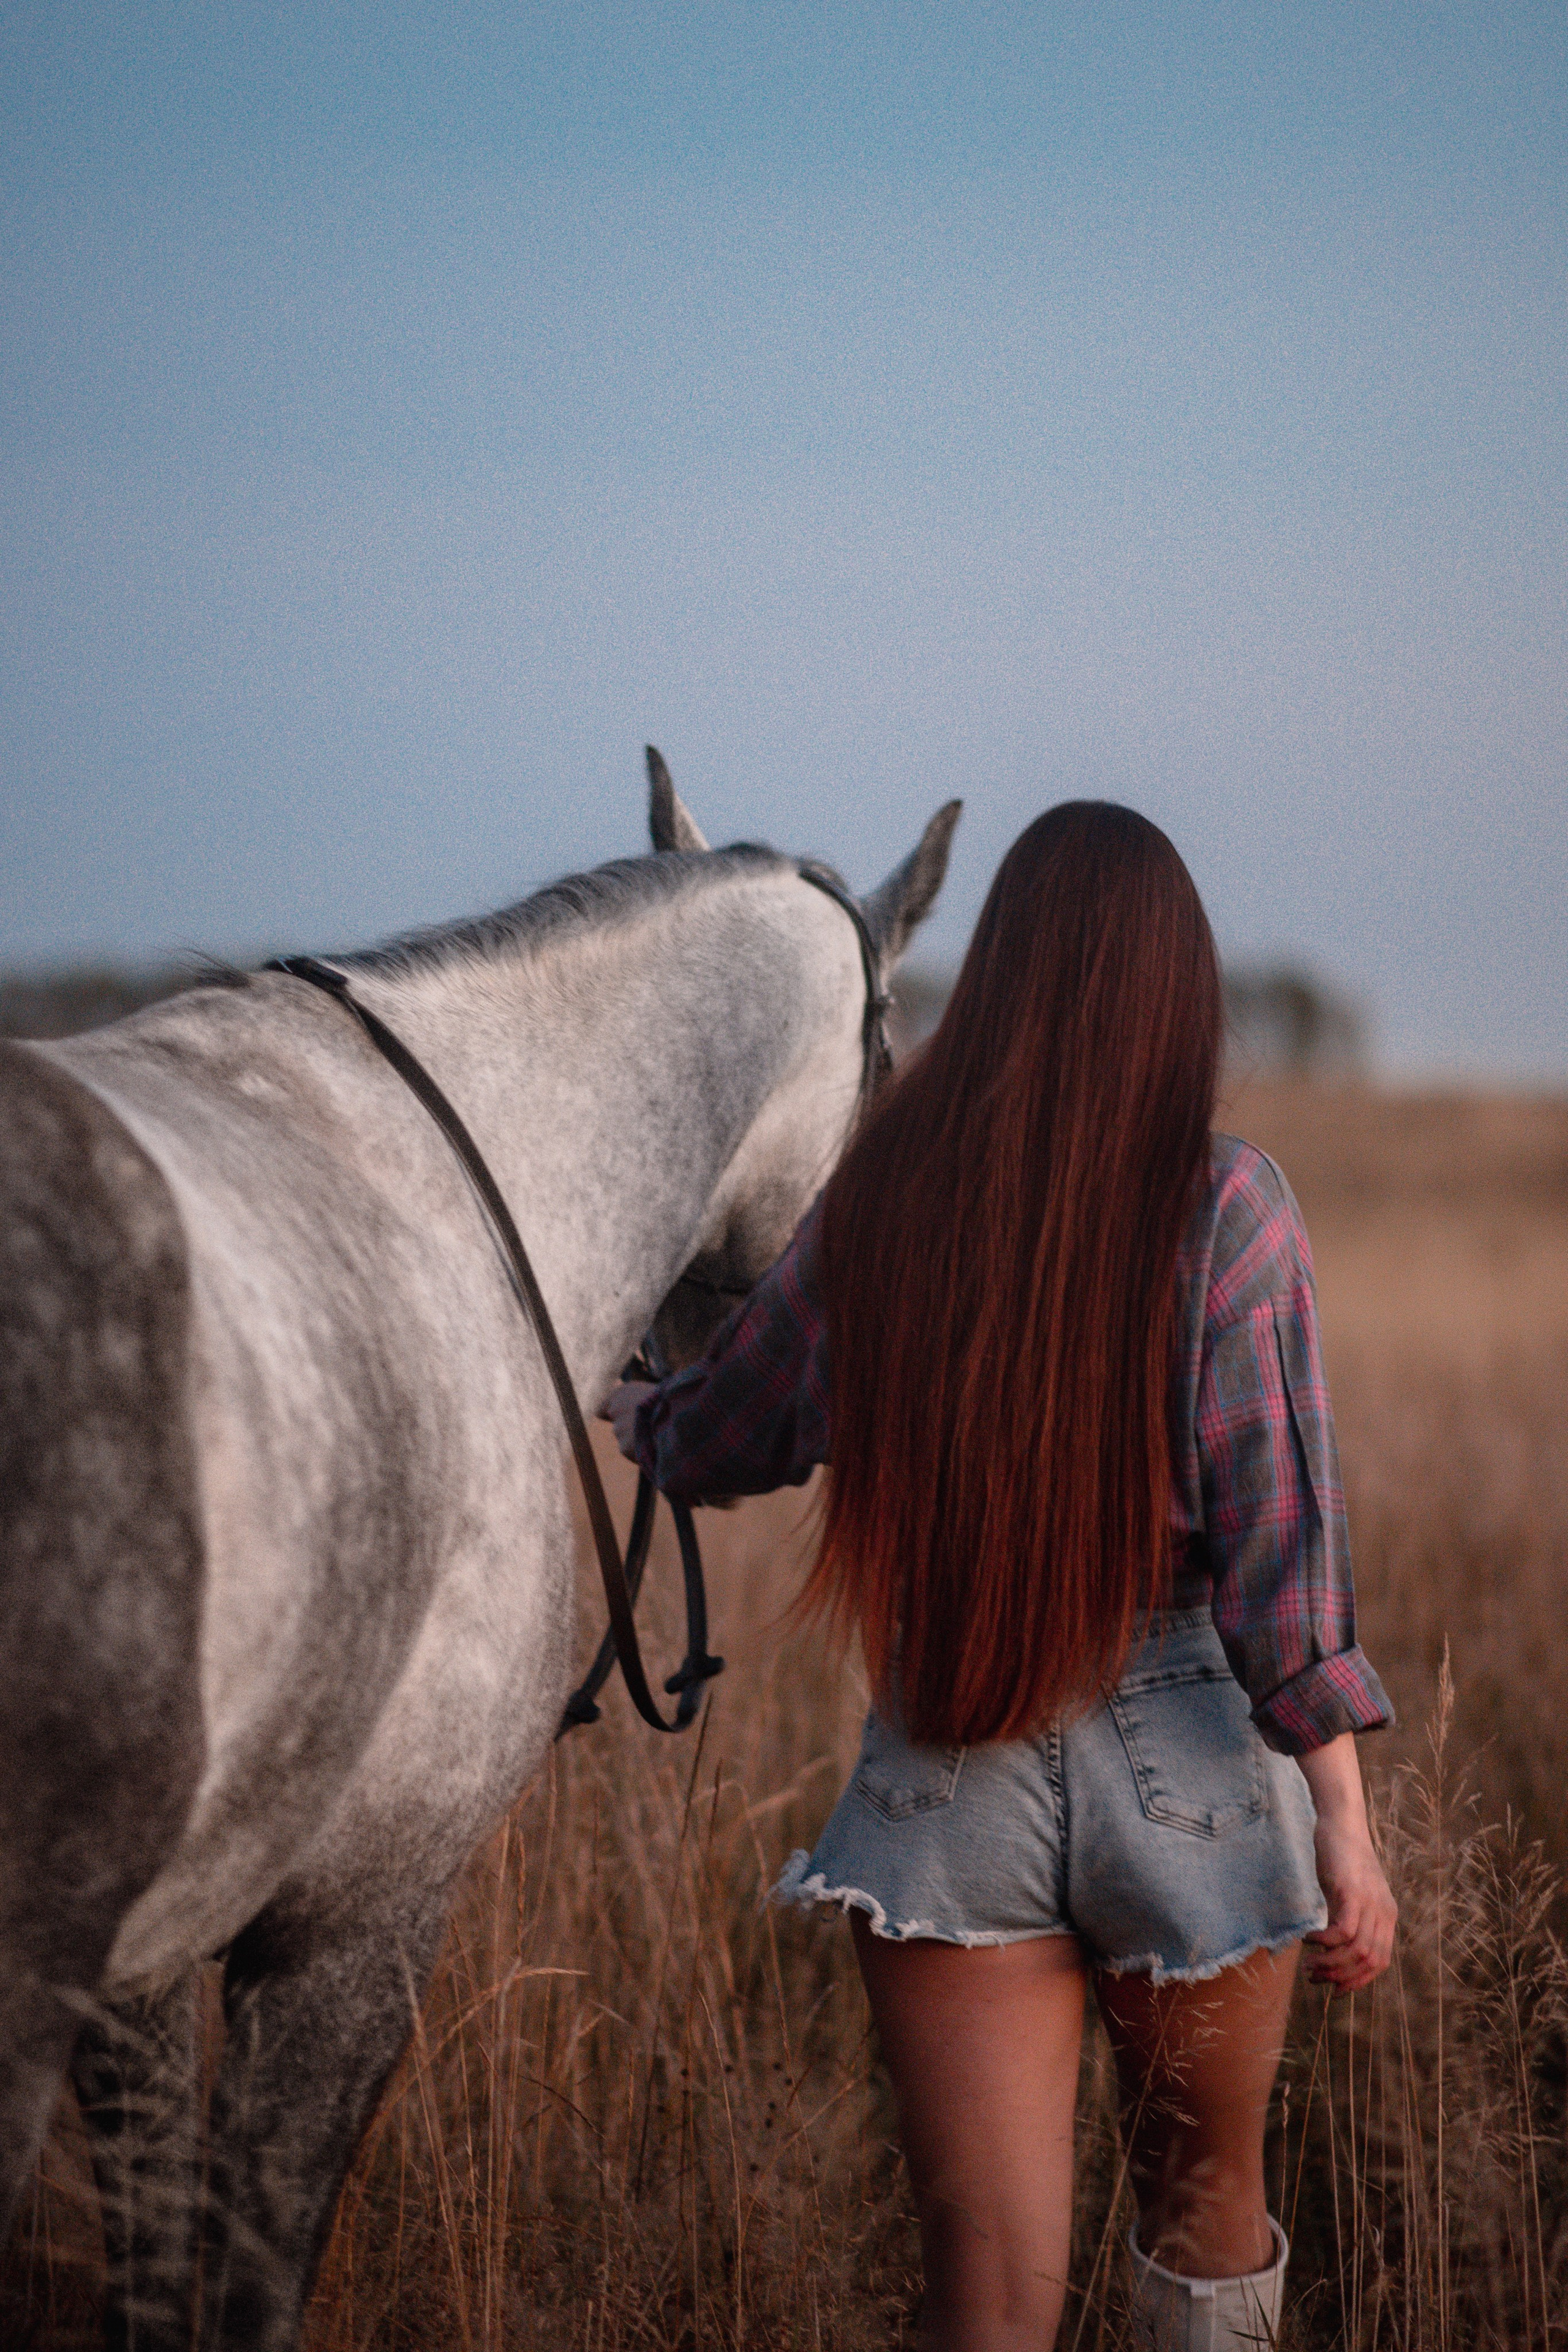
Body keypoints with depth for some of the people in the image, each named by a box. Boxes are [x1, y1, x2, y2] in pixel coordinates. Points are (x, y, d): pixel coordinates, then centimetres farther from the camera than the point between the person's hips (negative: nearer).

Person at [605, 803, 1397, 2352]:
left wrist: (633, 1412, 38)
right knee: (1202, 2192, 23)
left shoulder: (878, 1203, 0)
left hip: (948, 1773, 1)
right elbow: (1275, 1527, -11)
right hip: (1183, 1752, -1)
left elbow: (716, 1447, 14)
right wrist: (1341, 1818, -7)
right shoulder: (1224, 1205, -8)